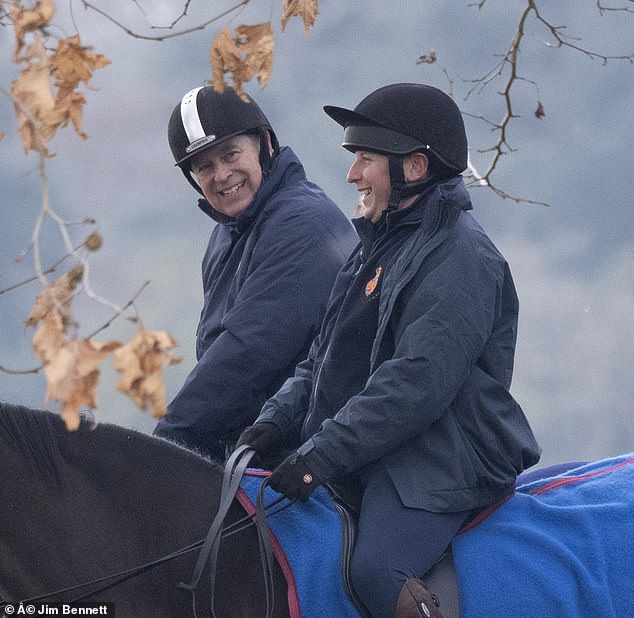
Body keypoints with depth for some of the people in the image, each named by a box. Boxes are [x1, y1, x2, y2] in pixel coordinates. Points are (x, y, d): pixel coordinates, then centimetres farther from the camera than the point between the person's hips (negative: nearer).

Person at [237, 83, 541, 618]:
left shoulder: (460, 254, -12)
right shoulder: (380, 247, 20)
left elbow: (420, 381, -23)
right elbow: (324, 358, 21)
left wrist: (323, 455, -26)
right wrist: (278, 421, 2)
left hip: (437, 463, -10)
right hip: (372, 460, 10)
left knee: (376, 570, -33)